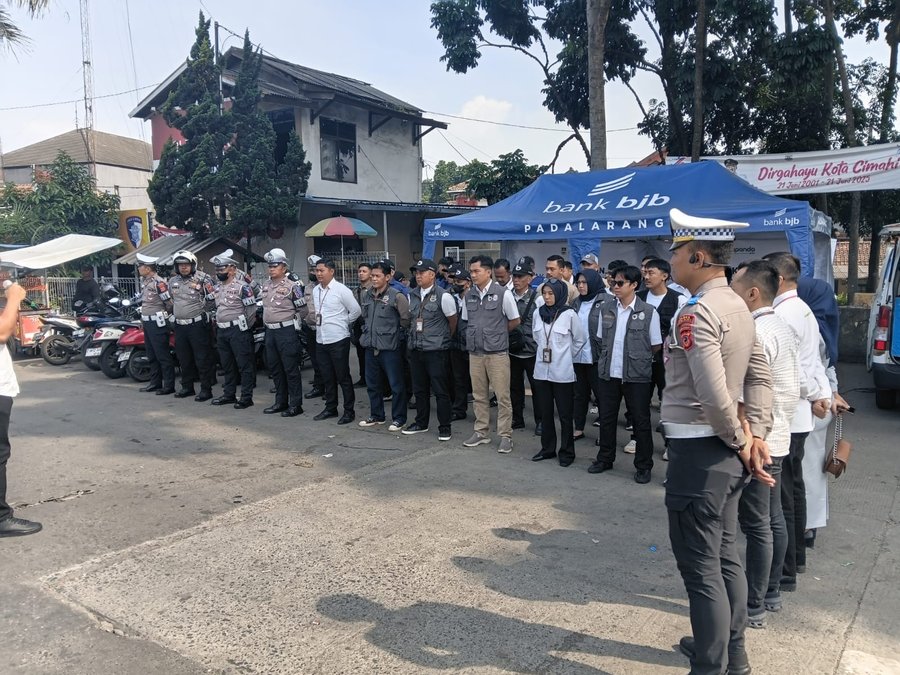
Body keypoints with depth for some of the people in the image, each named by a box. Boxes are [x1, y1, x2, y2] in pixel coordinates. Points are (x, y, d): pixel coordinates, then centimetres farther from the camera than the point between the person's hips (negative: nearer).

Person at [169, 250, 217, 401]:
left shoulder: (202, 279, -7)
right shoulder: (173, 281, 12)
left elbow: (210, 304, -4)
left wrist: (210, 293, -16)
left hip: (198, 325, -6)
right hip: (180, 325, 6)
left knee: (202, 359, -4)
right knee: (184, 359, 16)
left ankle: (206, 389, 3)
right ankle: (187, 386, 28)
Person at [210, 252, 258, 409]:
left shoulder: (242, 286, -12)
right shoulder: (218, 287, 14)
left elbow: (252, 309, -13)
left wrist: (245, 329, -10)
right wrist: (218, 324, 16)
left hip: (238, 330, -8)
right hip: (221, 330, 9)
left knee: (244, 365, -3)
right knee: (227, 365, 16)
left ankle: (246, 397, 2)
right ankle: (229, 394, 26)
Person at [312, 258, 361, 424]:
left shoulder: (341, 290, -11)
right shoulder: (315, 291, 8)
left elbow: (356, 311, -8)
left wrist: (343, 323, -1)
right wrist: (319, 322, 10)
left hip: (338, 340, -6)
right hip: (321, 340, 6)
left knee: (343, 377, 1)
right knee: (327, 377, 14)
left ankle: (349, 411, 9)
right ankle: (330, 408, 25)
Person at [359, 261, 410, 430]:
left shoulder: (396, 296, -11)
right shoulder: (367, 296, 9)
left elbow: (406, 317, -10)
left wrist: (398, 331, -2)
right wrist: (367, 331, 15)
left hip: (389, 347, -7)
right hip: (371, 346, 7)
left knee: (396, 384, 1)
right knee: (373, 384, 15)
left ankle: (399, 419, 12)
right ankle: (376, 416, 30)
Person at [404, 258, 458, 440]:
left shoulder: (443, 296, -10)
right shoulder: (412, 296, 8)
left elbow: (453, 321, 1)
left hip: (436, 351, -6)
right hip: (415, 349, 6)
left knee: (441, 390, 0)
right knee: (419, 389, 14)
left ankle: (444, 426, 10)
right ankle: (421, 423, 28)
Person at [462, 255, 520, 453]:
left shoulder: (503, 294, -7)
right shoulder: (468, 296, 6)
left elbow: (514, 320, 2)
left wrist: (498, 333, 8)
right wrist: (475, 336, 9)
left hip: (497, 353, -4)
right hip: (475, 353, 5)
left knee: (502, 396, -1)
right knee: (479, 395, 12)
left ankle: (505, 436, 8)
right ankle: (481, 432, 23)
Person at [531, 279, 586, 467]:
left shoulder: (569, 314, -10)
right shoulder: (539, 313, 3)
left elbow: (581, 339, 1)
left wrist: (566, 356, 5)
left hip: (562, 372, -4)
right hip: (542, 371, 4)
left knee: (564, 414, 4)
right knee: (545, 413, 12)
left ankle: (566, 452, 15)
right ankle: (547, 449, 24)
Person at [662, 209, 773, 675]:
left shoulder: (695, 313, -20)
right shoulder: (737, 306, 10)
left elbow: (714, 396, -27)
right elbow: (760, 377, 11)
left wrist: (739, 440, -11)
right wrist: (756, 436, 4)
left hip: (698, 453, -10)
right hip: (727, 453, 10)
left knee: (700, 568, 3)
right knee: (724, 556, 21)